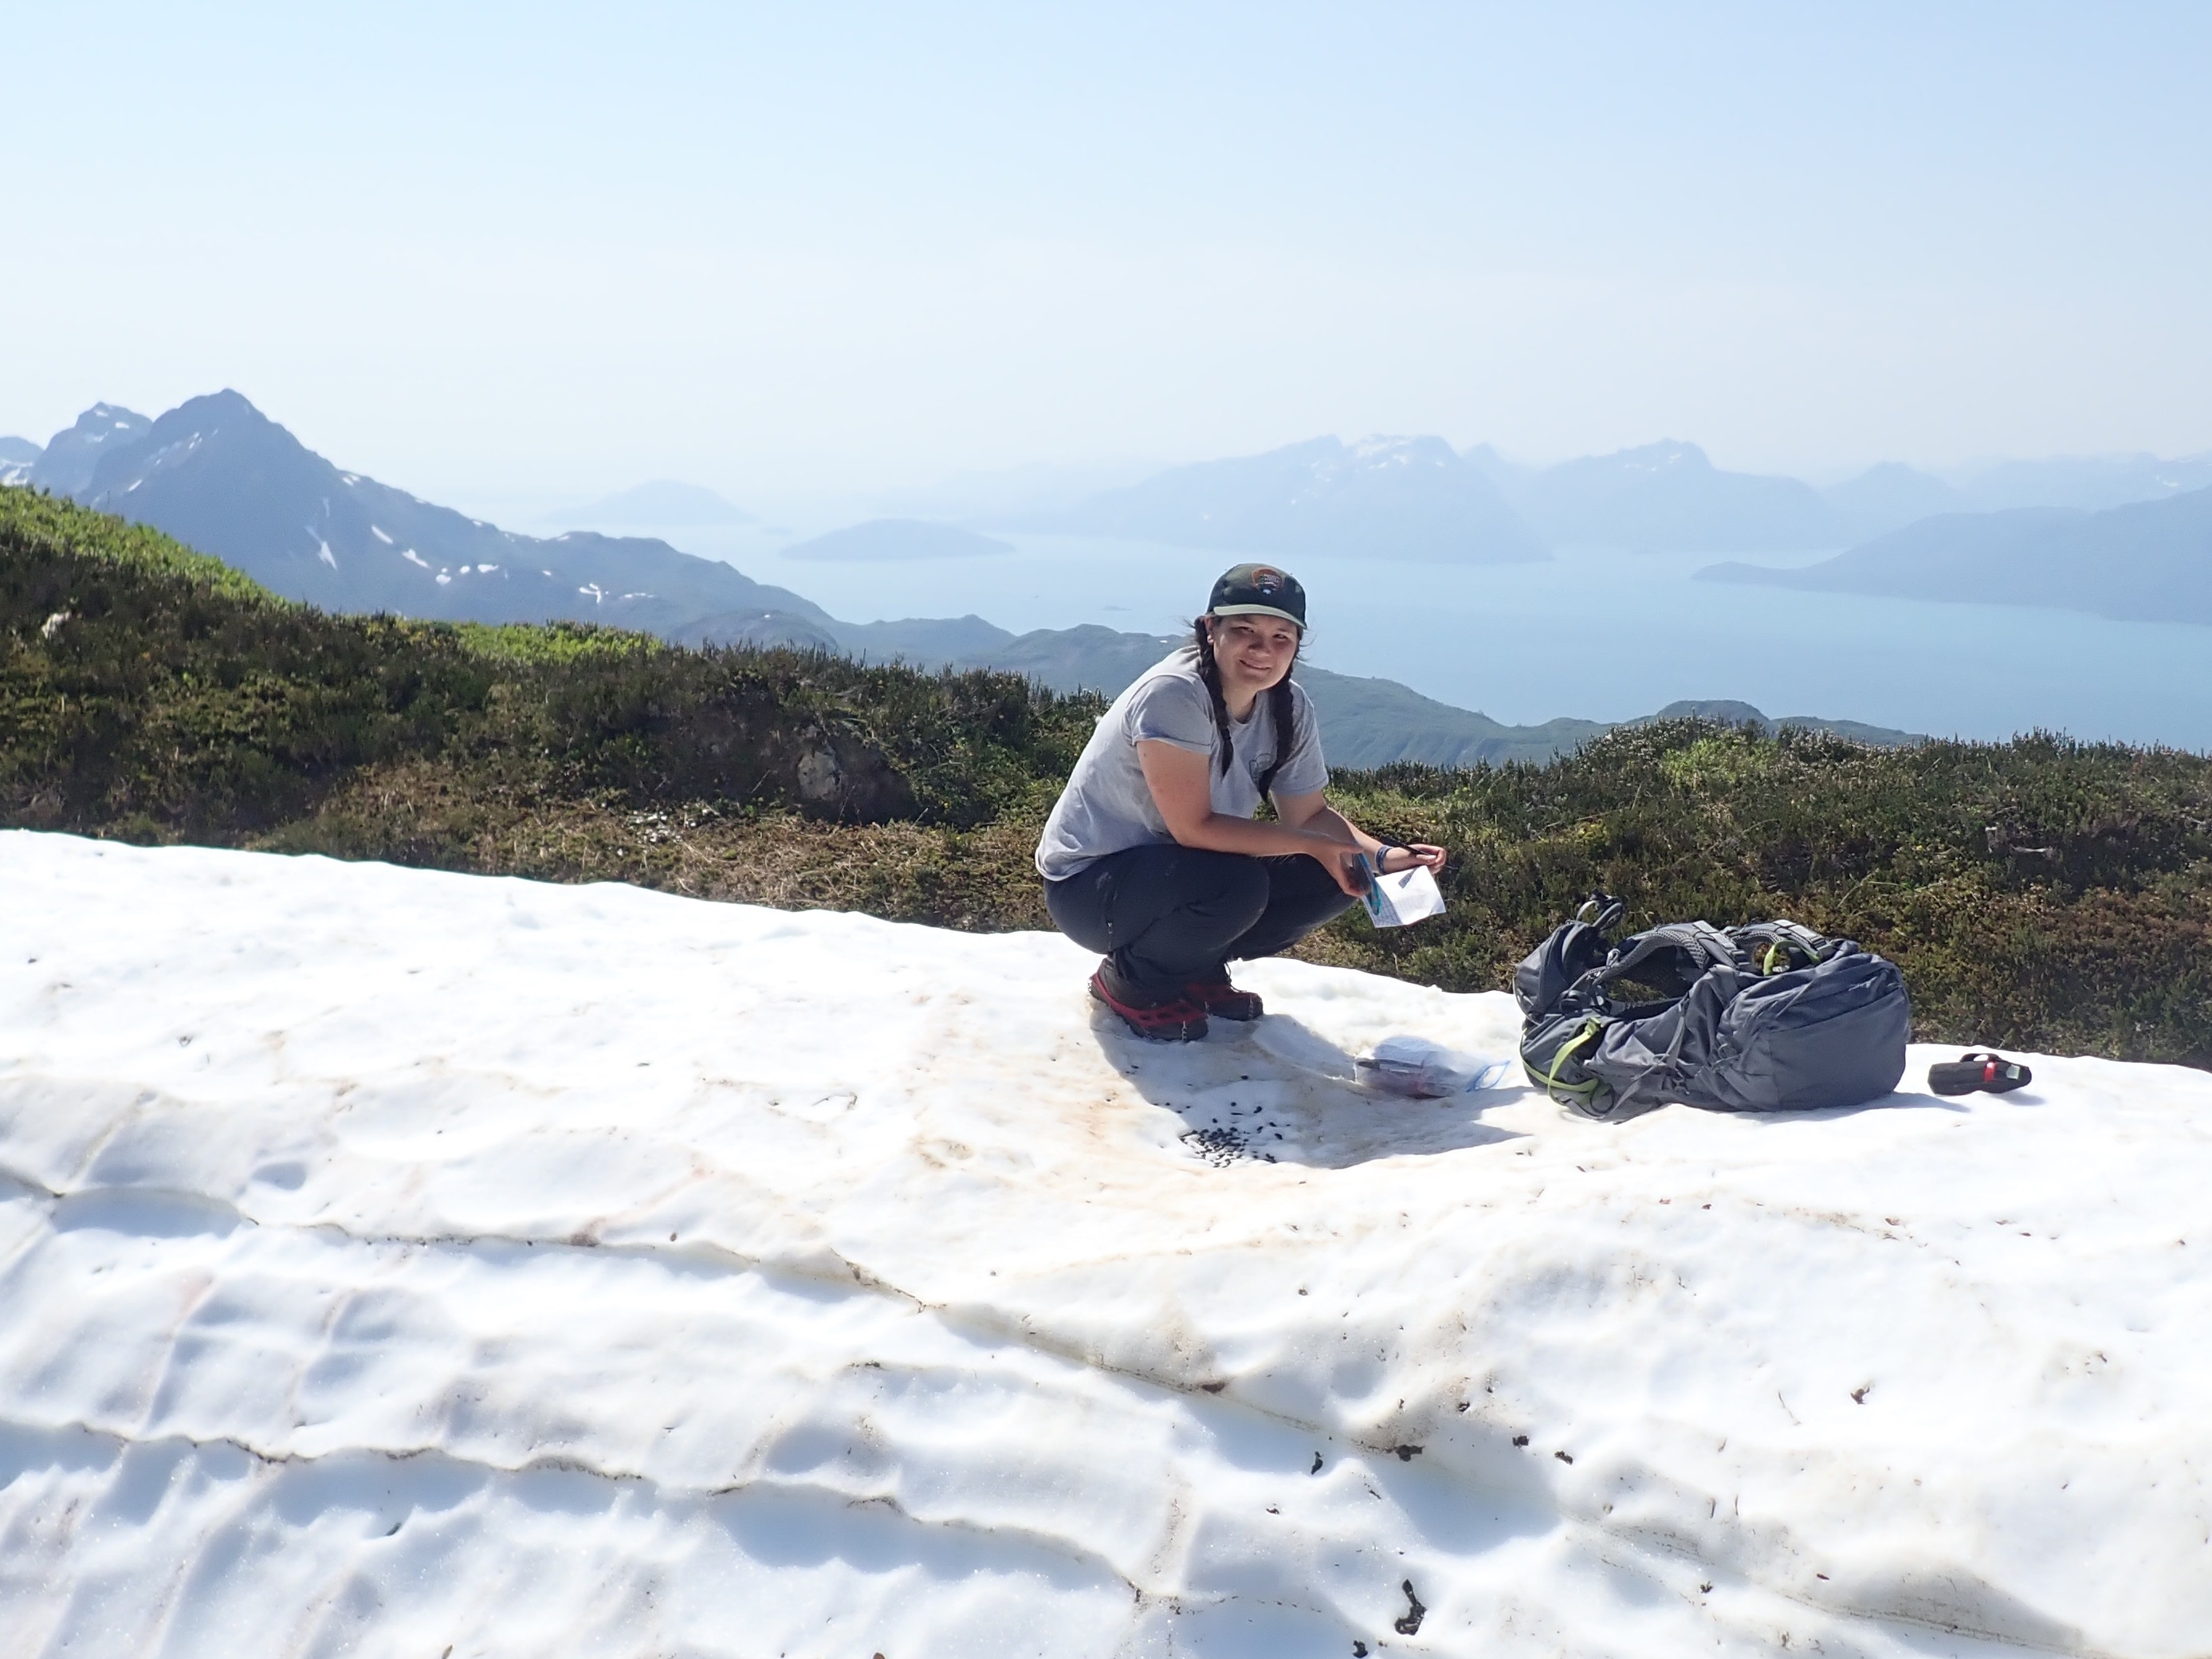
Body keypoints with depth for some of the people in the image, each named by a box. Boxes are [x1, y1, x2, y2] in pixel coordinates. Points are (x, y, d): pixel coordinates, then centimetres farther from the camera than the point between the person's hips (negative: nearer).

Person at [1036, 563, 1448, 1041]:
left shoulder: (1290, 707, -5)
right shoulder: (1174, 695, -27)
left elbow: (1310, 814, 1)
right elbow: (1195, 828, -28)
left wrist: (1383, 855, -17)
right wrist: (1313, 844, -25)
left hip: (1180, 871, 8)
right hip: (1088, 882, -8)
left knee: (1335, 878, -7)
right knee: (1238, 886, -33)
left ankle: (1197, 973, 9)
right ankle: (1129, 983, -6)